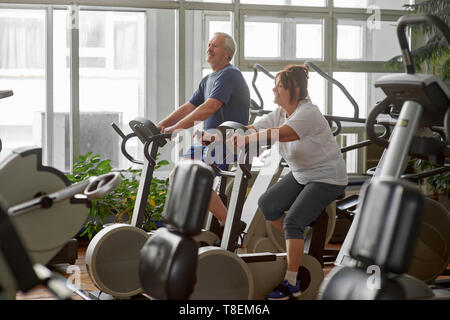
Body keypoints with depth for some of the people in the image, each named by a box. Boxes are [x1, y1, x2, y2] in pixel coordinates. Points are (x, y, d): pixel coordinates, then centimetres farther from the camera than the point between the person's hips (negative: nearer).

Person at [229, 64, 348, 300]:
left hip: (327, 178, -9)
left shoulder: (308, 113, -24)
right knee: (267, 204, 0)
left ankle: (291, 284, -13)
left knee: (293, 221, -19)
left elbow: (280, 133, -40)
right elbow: (253, 129, -5)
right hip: (300, 175, 9)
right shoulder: (280, 113, 3)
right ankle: (298, 246, 19)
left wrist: (246, 139, -52)